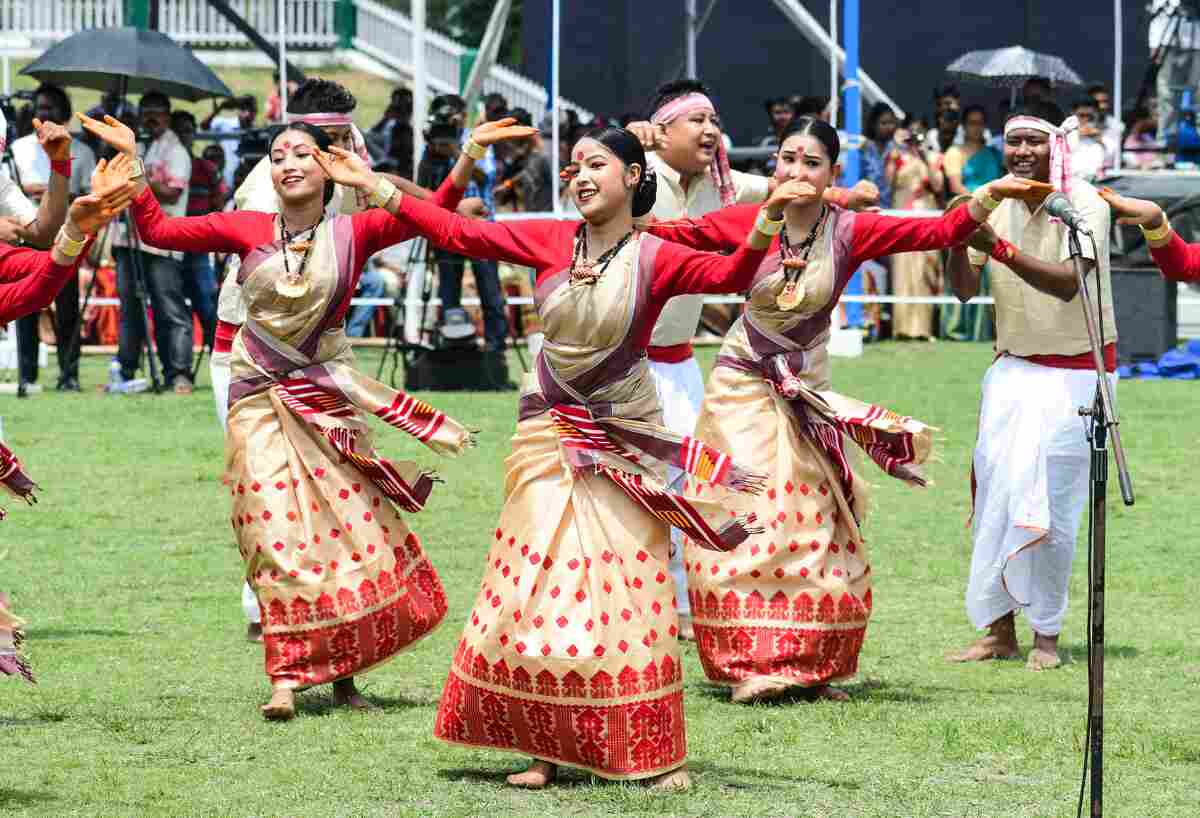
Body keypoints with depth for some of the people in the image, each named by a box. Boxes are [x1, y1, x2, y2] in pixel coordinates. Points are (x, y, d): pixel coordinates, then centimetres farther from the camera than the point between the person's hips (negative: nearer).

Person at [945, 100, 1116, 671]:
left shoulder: (1084, 204, -14)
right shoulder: (997, 205, 3)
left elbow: (1068, 283, -28)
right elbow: (965, 289, 0)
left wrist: (999, 245, -38)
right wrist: (957, 240, -19)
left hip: (1073, 372, -5)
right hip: (1012, 369, 5)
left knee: (1050, 504, -6)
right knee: (995, 494, -1)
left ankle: (1047, 635, 5)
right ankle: (999, 630, 6)